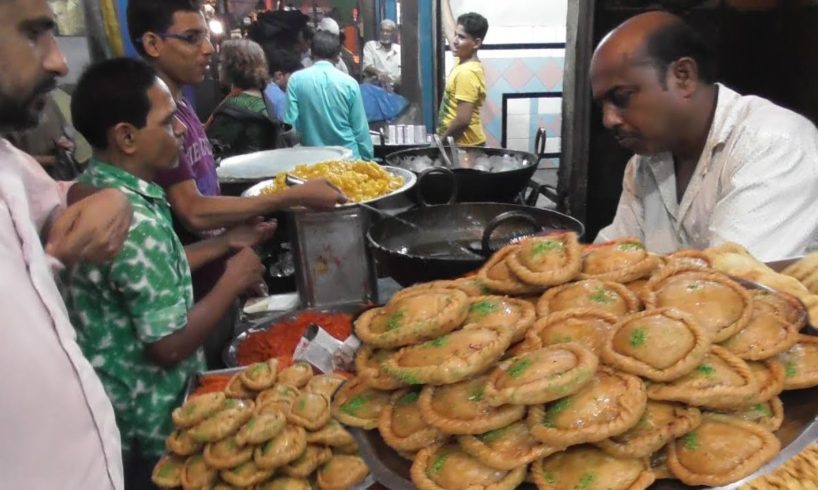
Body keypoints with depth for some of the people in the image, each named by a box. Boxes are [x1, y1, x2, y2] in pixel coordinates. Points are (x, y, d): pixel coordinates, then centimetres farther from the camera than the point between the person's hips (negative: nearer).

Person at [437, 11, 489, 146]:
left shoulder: (467, 73, -22)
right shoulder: (463, 61, 4)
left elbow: (463, 120, -26)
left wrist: (441, 139, -14)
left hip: (464, 145, -9)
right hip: (461, 142, 9)